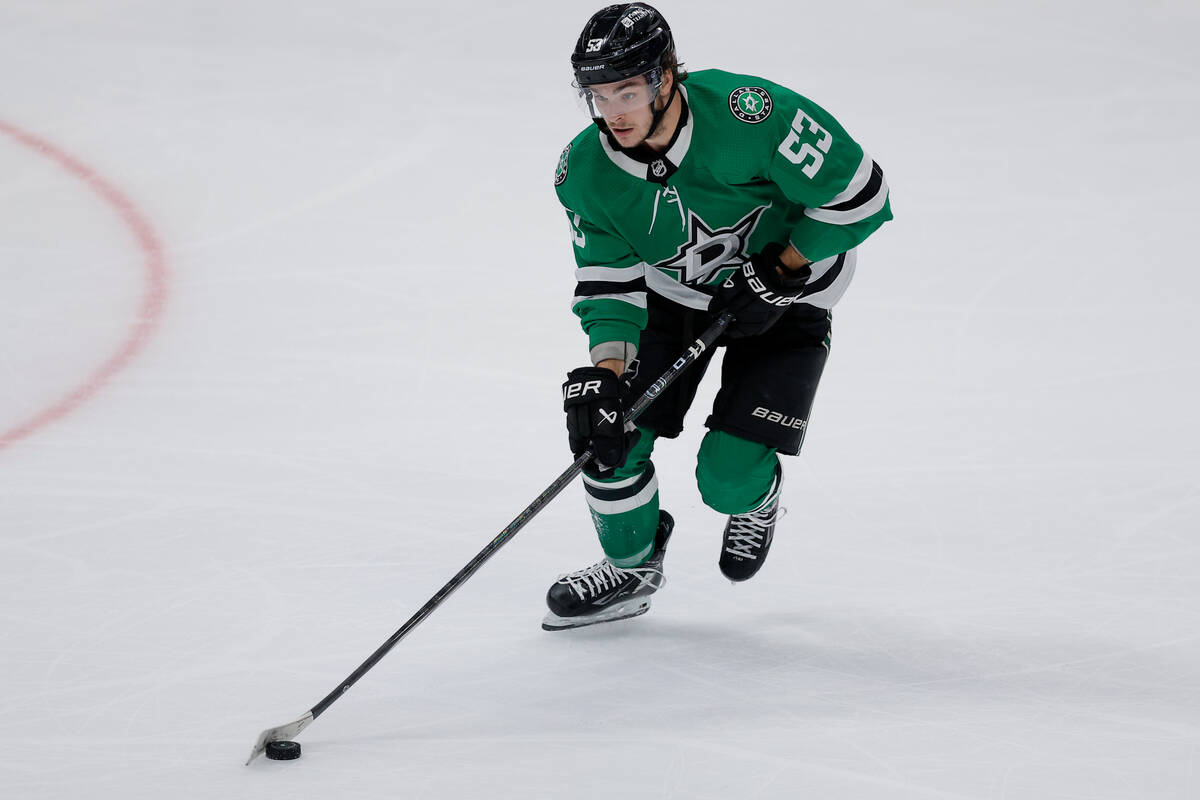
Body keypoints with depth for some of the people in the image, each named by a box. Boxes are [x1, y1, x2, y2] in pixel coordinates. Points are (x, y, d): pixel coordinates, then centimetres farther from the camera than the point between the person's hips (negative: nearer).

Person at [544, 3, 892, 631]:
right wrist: (604, 372, -29)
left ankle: (755, 502, 27)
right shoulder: (586, 172, -19)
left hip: (787, 284, -4)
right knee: (611, 436, -5)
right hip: (673, 291, 4)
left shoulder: (750, 115, -35)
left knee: (728, 477, -12)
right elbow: (609, 283, -13)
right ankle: (630, 568, 23)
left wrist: (781, 272, -22)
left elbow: (859, 193, -25)